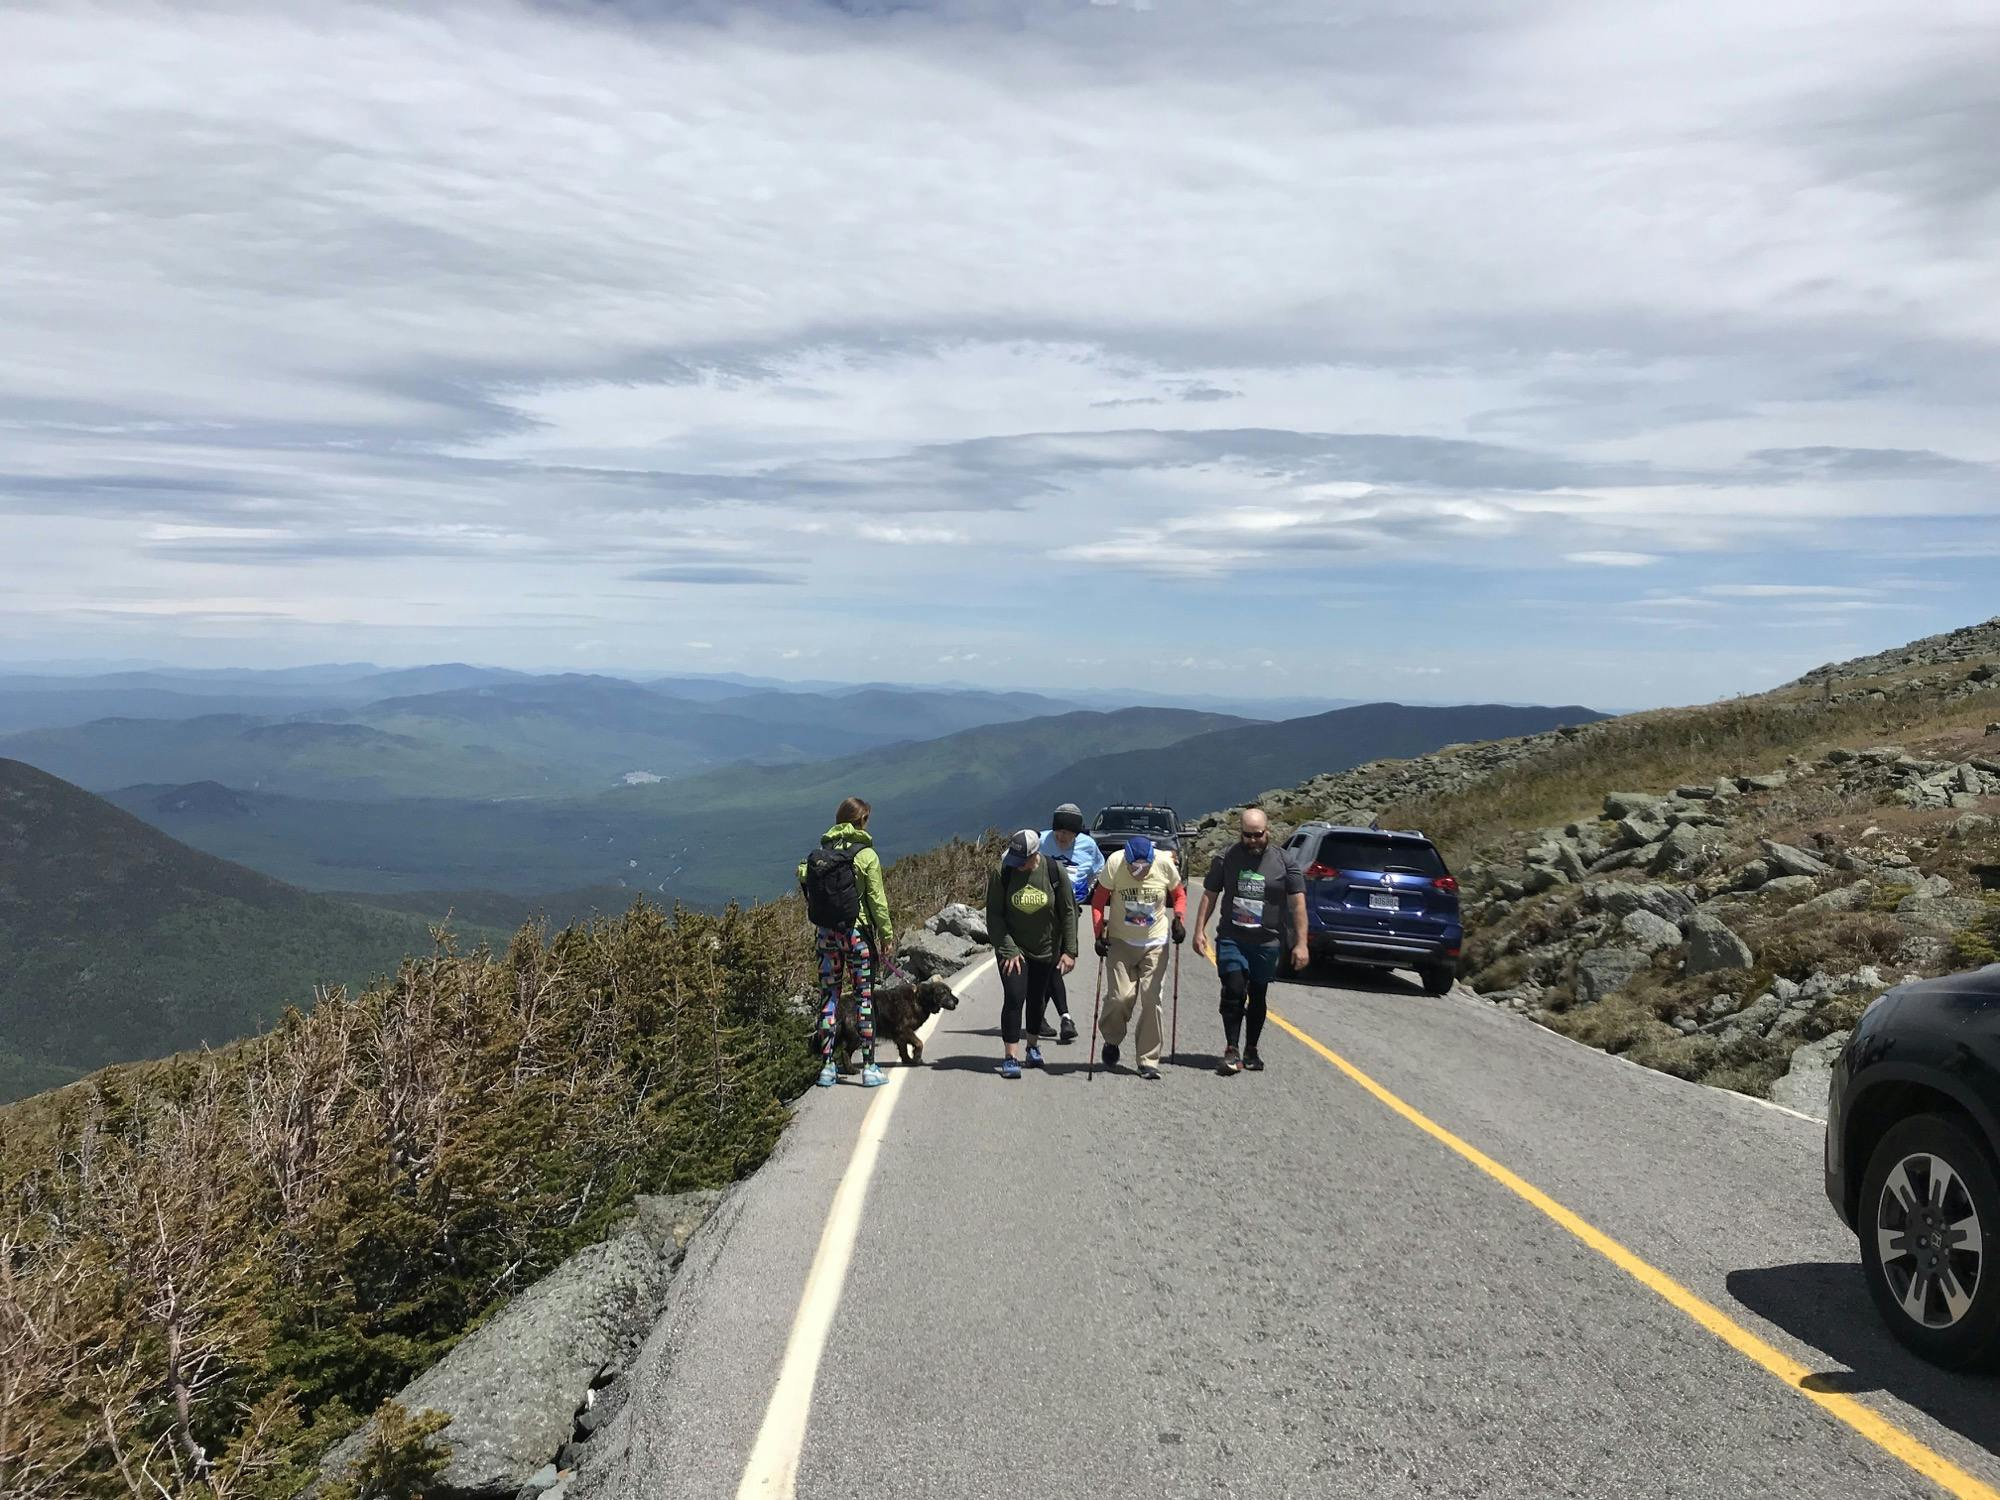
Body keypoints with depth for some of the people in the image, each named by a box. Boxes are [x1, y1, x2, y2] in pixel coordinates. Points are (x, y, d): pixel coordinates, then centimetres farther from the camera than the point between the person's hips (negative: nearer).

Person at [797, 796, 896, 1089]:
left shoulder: (818, 854, 3)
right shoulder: (866, 855, -9)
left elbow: (809, 895, 3)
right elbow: (877, 900, -8)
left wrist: (818, 933, 12)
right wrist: (887, 934, -1)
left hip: (825, 933, 4)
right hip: (857, 932, -4)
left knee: (829, 996, 10)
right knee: (864, 996, 5)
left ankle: (827, 1066, 12)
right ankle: (869, 1067, 7)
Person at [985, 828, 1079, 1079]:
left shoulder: (1054, 871, -11)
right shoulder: (1002, 873, -14)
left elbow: (1068, 912, -3)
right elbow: (994, 916, -8)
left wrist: (1070, 951, -6)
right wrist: (1008, 950, -15)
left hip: (1047, 950, 2)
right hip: (1013, 948, -2)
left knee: (1038, 1000, 11)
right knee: (1014, 998, -12)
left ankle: (1033, 1044, 35)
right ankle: (1010, 1057, -7)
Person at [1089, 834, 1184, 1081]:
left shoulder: (1165, 864, -13)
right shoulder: (1114, 864, -17)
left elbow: (1179, 895, 6)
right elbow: (1098, 901, -5)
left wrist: (1178, 920, -10)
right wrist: (1099, 933, -13)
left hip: (1156, 943, 1)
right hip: (1120, 942, -1)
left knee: (1152, 1000, -3)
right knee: (1120, 996, -9)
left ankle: (1149, 1061, 7)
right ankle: (1112, 1041, 21)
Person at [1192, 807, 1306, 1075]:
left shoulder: (1283, 862, -1)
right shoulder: (1227, 859, 2)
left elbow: (1298, 904, 0)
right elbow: (1209, 895, 9)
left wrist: (1300, 944, -6)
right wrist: (1199, 930, 0)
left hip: (1266, 942, 0)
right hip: (1231, 939, 0)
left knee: (1258, 996, 9)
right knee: (1233, 991, -14)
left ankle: (1251, 1051, 23)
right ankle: (1231, 1051, -7)